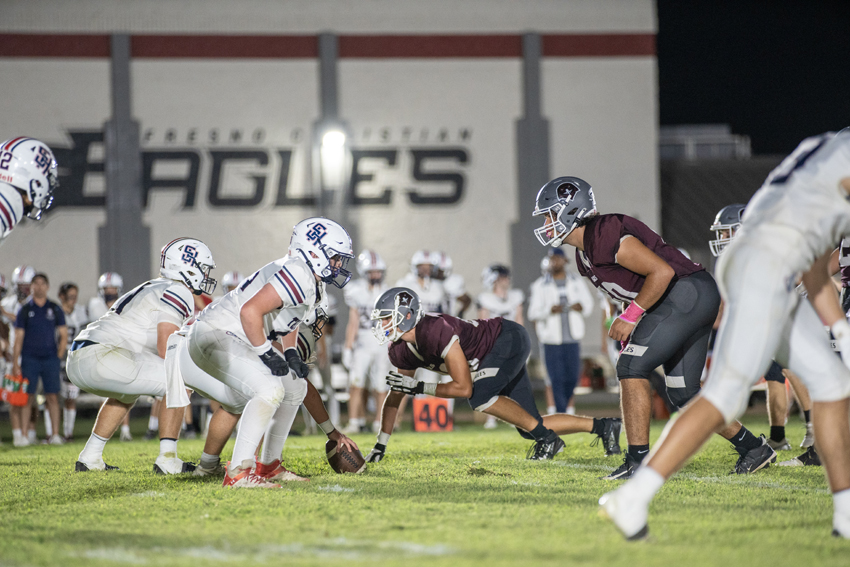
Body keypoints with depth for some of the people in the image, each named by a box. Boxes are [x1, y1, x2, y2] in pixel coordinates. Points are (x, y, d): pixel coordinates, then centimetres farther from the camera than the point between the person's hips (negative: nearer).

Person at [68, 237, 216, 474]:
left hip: (78, 361, 10)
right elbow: (166, 349, -11)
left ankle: (90, 457, 31)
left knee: (127, 392, 37)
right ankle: (167, 460, -8)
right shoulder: (177, 291, -2)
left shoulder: (154, 289, 28)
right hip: (100, 356, -10)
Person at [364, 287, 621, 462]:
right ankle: (603, 426, 15)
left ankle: (546, 436, -16)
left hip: (509, 339, -9)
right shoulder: (402, 352, -5)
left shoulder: (435, 330, -32)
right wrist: (380, 446, 6)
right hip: (495, 355, 9)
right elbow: (395, 397, 8)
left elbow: (464, 388, -30)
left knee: (480, 398, -29)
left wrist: (418, 388, -26)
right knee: (529, 428, 6)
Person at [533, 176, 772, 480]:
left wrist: (631, 315, -18)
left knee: (631, 367, -14)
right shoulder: (584, 255, 14)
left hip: (686, 292, -10)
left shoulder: (605, 236, -18)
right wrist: (629, 328, 9)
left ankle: (639, 461, -15)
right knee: (682, 393, 13)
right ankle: (753, 448, 23)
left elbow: (662, 272, -21)